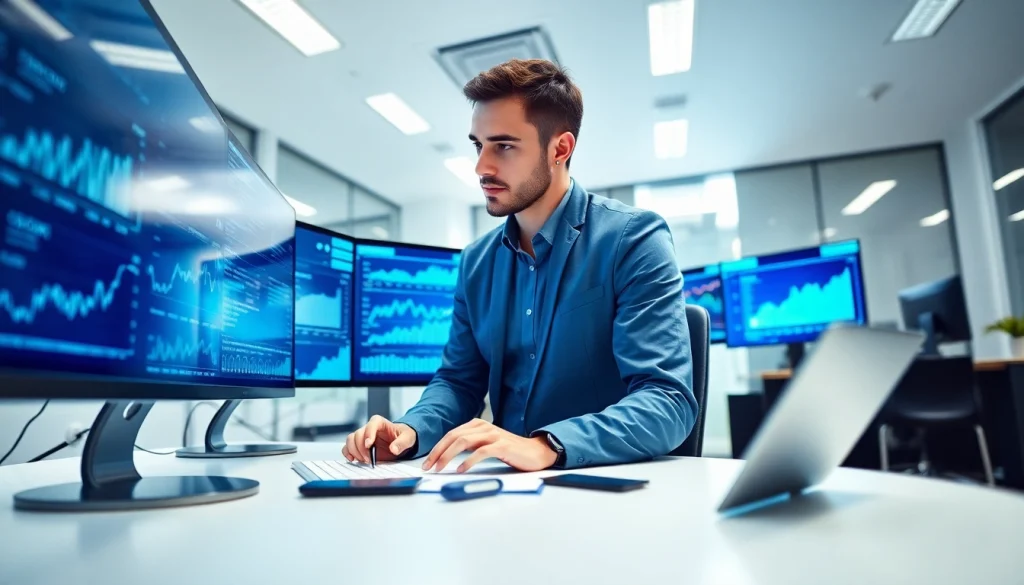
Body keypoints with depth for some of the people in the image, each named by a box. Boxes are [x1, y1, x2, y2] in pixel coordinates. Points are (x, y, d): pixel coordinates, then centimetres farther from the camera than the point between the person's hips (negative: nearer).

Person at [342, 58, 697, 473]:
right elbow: (459, 380, 12)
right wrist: (411, 430, -9)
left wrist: (545, 446, -32)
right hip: (510, 485, 5)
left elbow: (669, 400, -19)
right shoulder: (476, 262, 7)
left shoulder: (634, 239, -11)